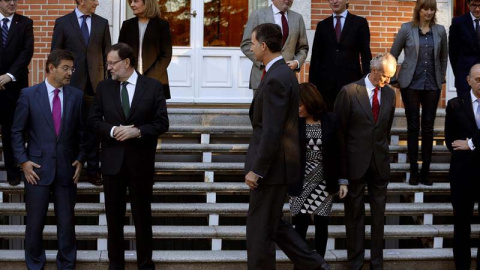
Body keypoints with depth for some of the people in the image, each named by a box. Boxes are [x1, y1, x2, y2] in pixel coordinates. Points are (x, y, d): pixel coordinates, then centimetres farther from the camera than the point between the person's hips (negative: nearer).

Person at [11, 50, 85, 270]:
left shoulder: (76, 96, 5)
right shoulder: (29, 95, -1)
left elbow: (81, 131, 10)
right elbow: (17, 131, 1)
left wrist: (80, 159, 2)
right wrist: (23, 161, -5)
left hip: (66, 170, 2)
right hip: (37, 169, -2)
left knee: (67, 223, 8)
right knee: (35, 224, 5)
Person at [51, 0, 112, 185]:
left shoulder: (102, 23, 7)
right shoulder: (62, 22, 1)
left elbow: (107, 53, 9)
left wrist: (107, 79, 2)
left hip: (95, 83, 2)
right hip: (71, 82, -2)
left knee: (93, 127, 5)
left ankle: (92, 169, 12)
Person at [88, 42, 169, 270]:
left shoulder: (153, 87, -2)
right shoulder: (104, 87, 5)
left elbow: (162, 123, -5)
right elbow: (93, 119, 3)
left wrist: (138, 131, -19)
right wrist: (112, 130, -15)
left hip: (141, 160, -2)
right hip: (112, 160, 2)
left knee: (142, 214, 7)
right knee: (114, 215, 10)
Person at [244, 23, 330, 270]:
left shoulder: (275, 79, -21)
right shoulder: (283, 73, 10)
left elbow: (272, 132, -24)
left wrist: (256, 170, -18)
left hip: (272, 166, -10)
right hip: (277, 164, 10)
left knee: (260, 229, 3)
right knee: (274, 223, 19)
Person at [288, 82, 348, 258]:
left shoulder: (331, 121, -3)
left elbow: (339, 152, 1)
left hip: (324, 180, 1)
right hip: (301, 180, 0)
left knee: (321, 222, 5)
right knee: (301, 222, -1)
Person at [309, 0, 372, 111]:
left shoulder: (359, 22, 5)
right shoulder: (322, 25, 12)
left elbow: (365, 54, 2)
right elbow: (316, 56, 11)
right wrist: (312, 83, 5)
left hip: (351, 80, -2)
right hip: (326, 81, 2)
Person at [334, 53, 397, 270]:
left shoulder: (389, 93, 5)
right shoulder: (349, 92, -10)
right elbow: (340, 131, -6)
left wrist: (382, 151, 14)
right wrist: (342, 168, -6)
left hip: (380, 163, 4)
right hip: (355, 161, -4)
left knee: (379, 213, 9)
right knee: (354, 213, 7)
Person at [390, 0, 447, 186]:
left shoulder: (440, 31, 4)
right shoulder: (406, 29, -2)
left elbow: (444, 57, 16)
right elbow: (393, 55, 4)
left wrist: (441, 78, 15)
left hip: (432, 85, 2)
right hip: (411, 84, -2)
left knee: (428, 128, 4)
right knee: (413, 127, 2)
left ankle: (425, 171, 11)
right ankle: (413, 170, 9)